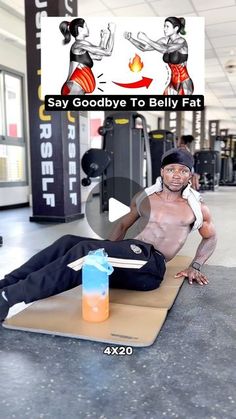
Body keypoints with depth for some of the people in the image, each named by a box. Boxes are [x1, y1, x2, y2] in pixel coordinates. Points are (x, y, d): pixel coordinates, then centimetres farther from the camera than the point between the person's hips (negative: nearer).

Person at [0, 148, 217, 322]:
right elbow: (123, 225, 25)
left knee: (85, 251, -29)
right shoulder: (144, 197, 15)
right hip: (129, 254, 5)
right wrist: (107, 253, 13)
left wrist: (195, 266, 10)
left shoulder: (196, 208, 8)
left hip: (151, 264, -5)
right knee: (68, 242, -20)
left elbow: (210, 237, 23)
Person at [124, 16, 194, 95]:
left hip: (184, 84, -7)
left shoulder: (182, 41, -17)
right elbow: (144, 48, 2)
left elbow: (164, 49, -34)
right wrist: (130, 38, -11)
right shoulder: (165, 40, 4)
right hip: (173, 83, 7)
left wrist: (146, 39, -30)